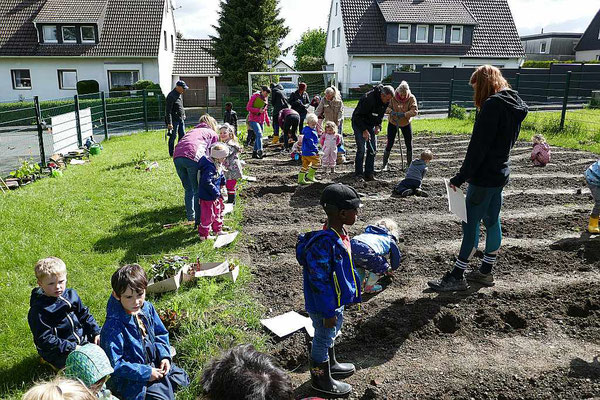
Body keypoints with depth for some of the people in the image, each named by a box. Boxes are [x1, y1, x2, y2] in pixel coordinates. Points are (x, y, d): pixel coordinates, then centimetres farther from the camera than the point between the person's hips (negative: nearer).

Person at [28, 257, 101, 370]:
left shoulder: (71, 295, 1)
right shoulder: (38, 311, -18)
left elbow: (85, 315, 13)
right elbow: (45, 340, -19)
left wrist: (96, 332, 2)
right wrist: (71, 347, -23)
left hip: (82, 338, 6)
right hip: (58, 353, -6)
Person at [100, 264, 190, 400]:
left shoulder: (147, 307, -4)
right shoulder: (113, 327, -23)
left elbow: (160, 334, 10)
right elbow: (114, 365, -21)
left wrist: (164, 356, -6)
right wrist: (145, 373, -21)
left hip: (154, 364, 7)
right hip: (131, 378, -7)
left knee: (181, 379, 4)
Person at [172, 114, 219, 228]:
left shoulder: (192, 131, 36)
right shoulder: (213, 134, 22)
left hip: (177, 157, 5)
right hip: (192, 157, -5)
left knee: (188, 189, 19)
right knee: (197, 190, 6)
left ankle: (190, 218, 27)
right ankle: (199, 221, 9)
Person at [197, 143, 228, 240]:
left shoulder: (217, 165, 4)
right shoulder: (209, 167, -28)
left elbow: (220, 174, 26)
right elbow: (207, 182, -34)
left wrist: (222, 182, 16)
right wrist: (216, 193, -27)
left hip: (215, 195, 10)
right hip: (207, 196, -10)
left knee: (218, 212, 22)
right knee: (208, 216, 0)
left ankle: (217, 230, 39)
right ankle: (203, 235, 14)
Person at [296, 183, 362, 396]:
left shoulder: (340, 233, -3)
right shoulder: (324, 243, -34)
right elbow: (320, 281, -29)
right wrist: (328, 312, -21)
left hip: (337, 299, 9)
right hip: (324, 305, -9)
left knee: (331, 333, 29)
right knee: (323, 339, 13)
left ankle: (330, 365, 53)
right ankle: (320, 379, 36)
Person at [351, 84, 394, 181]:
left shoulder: (385, 101, -6)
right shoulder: (368, 99, -29)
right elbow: (358, 116, -24)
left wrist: (378, 126, -5)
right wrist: (364, 130, -27)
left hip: (371, 125, 7)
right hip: (359, 123, -7)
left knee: (373, 149, 1)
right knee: (361, 149, -12)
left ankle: (369, 174, 7)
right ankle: (358, 174, -4)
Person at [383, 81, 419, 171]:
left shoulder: (411, 98, -15)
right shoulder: (393, 97, -16)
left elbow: (415, 111, -22)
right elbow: (386, 107, -14)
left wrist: (404, 114, -37)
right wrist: (390, 111, -37)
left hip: (406, 123, 1)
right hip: (393, 123, -1)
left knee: (409, 144, 4)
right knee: (390, 143, -4)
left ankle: (410, 163, 21)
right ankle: (385, 165, 7)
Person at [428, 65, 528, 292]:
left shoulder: (493, 105, -17)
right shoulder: (514, 105, 12)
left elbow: (479, 146, -21)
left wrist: (461, 177, -18)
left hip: (484, 177, -10)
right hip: (500, 173, 10)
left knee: (470, 223, -4)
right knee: (492, 221, 15)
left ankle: (457, 277, 4)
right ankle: (486, 272, 27)